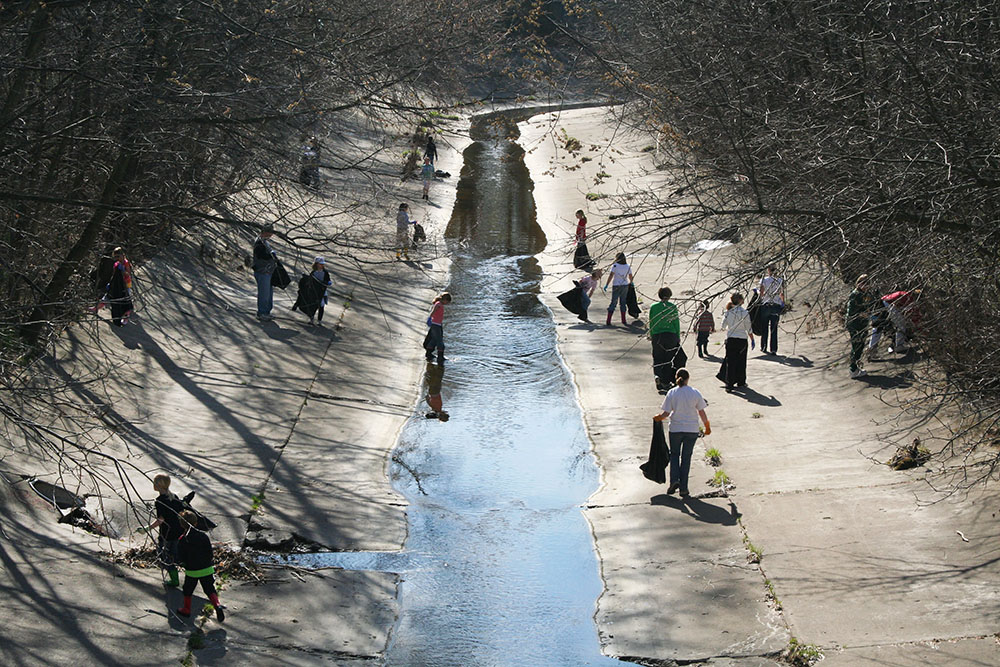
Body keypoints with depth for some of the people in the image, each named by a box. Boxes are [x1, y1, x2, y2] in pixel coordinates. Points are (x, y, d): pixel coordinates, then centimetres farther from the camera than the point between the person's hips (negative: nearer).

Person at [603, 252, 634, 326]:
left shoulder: (615, 266, -10)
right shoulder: (628, 267, 2)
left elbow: (611, 275, -16)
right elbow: (630, 276, 11)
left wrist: (606, 285, -14)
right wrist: (631, 282, 32)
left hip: (616, 286, -3)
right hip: (625, 286, 3)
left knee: (613, 303, 2)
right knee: (622, 303, 14)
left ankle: (608, 321, -3)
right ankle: (623, 320, 16)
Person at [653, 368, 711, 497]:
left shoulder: (672, 393, -7)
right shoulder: (695, 393, -6)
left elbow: (666, 413, -8)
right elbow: (702, 412, -2)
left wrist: (658, 418, 13)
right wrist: (707, 427, 12)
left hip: (675, 429, 0)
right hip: (692, 430, 0)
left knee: (674, 454, 18)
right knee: (686, 457, 9)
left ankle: (674, 480, 0)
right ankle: (683, 488, 10)